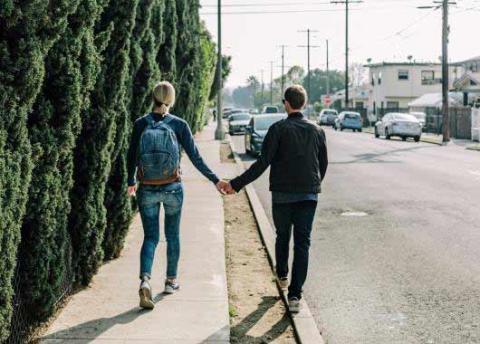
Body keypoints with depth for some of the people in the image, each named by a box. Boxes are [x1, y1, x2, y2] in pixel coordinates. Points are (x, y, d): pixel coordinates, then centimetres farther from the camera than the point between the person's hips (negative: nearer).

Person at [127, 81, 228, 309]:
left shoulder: (140, 124, -4)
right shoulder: (179, 125, -7)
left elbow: (132, 157, 4)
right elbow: (195, 158, -7)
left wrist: (131, 182, 20)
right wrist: (215, 180, 2)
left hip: (147, 190, 1)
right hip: (172, 188, 0)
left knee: (150, 237, 7)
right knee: (172, 235, 17)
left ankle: (145, 280, -16)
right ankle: (171, 281, 28)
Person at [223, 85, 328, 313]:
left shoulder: (278, 129, -9)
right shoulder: (317, 131, 3)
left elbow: (262, 163, -15)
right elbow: (323, 165, 12)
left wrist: (236, 184, -12)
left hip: (282, 194, -1)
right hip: (309, 195, 2)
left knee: (282, 237, 21)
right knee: (302, 243, 0)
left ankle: (282, 276, 41)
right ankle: (294, 295, -7)